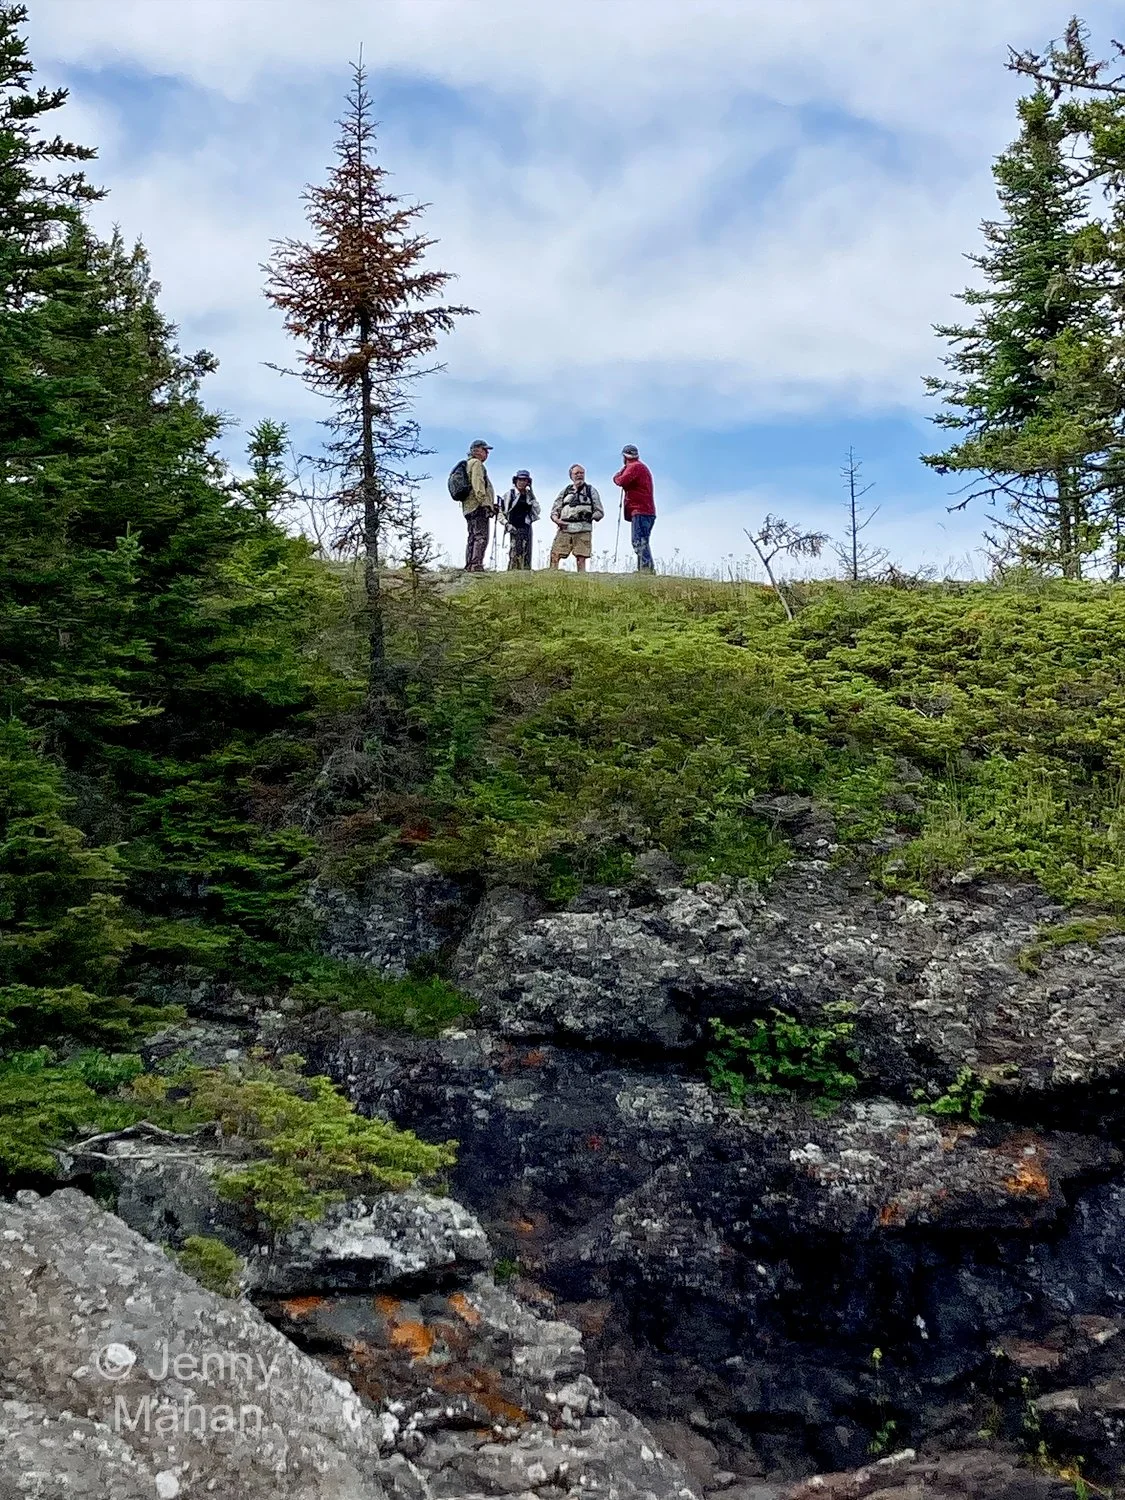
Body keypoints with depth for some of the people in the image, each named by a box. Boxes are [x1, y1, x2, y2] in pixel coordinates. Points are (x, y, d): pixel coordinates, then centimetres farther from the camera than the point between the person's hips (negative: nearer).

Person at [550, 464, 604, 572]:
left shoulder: (591, 491, 14)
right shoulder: (564, 492, 20)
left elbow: (600, 512, 10)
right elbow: (554, 511, 16)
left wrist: (589, 516, -8)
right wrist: (557, 520, -5)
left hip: (583, 530, -2)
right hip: (564, 529, 2)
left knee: (581, 559, -6)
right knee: (554, 556, -10)